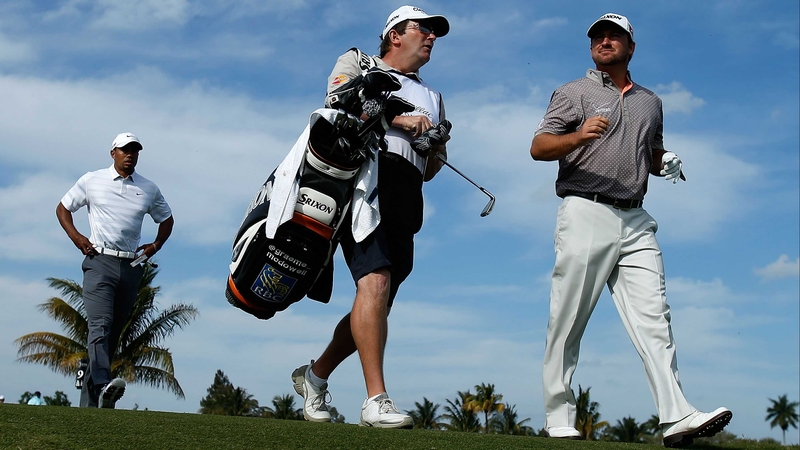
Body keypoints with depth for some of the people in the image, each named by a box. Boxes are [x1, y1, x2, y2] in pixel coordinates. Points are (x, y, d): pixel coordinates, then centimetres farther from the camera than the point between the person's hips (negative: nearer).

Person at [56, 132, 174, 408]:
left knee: (114, 333, 3)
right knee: (100, 325, -22)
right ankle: (102, 385, -38)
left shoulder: (149, 189, 14)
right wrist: (76, 237, 2)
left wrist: (156, 245, 11)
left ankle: (88, 402, 9)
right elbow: (62, 208, 17)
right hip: (100, 263, -3)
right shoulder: (91, 181, 8)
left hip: (132, 267, 3)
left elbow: (166, 219, 27)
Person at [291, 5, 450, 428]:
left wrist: (437, 147, 8)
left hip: (405, 200, 6)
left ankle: (315, 374, 21)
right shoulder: (357, 61, 19)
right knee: (375, 282, -24)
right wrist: (400, 120, -5)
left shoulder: (432, 98, 34)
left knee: (377, 307, 2)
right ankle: (375, 401, -28)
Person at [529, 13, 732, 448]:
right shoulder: (574, 93, 10)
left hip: (636, 221, 4)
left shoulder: (650, 102, 23)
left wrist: (667, 162, 8)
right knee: (567, 323, -3)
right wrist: (579, 136, -20)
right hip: (586, 215, -4)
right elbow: (538, 147, 0)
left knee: (653, 315, -7)